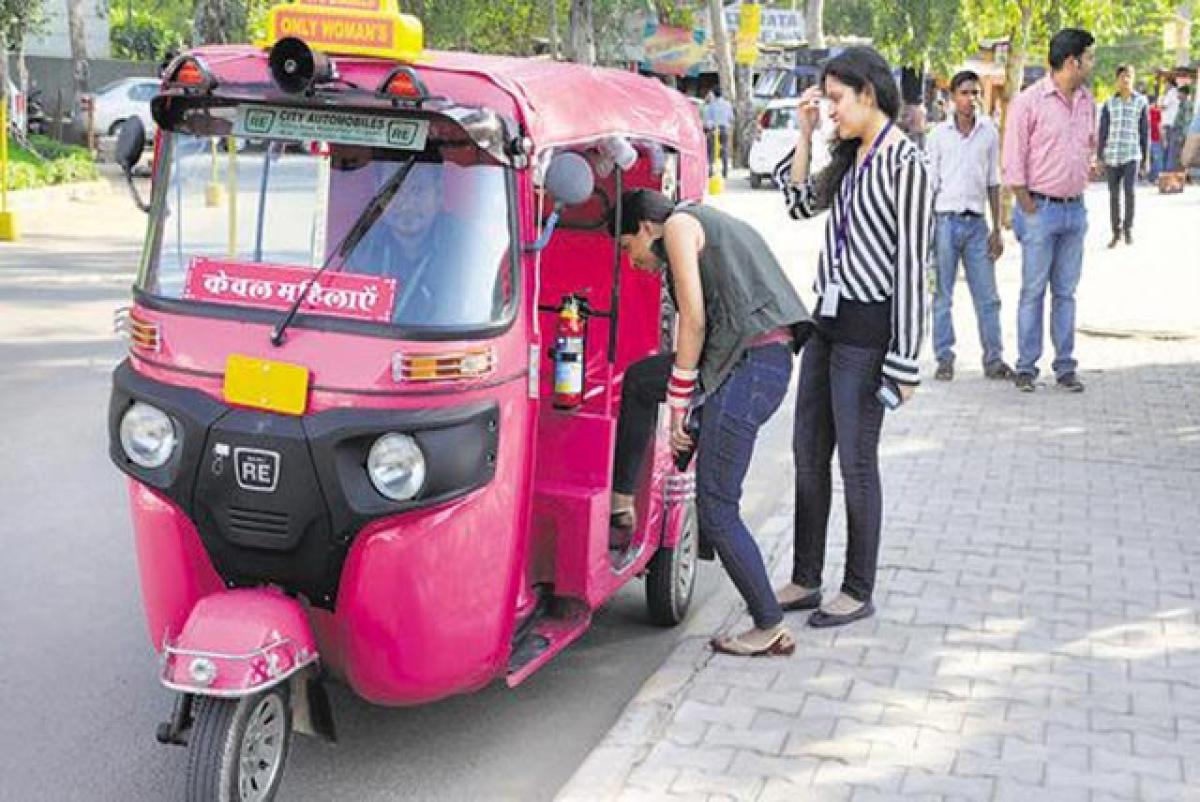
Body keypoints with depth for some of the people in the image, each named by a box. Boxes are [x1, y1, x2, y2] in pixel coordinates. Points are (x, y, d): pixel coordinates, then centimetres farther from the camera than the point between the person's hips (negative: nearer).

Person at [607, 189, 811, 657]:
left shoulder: (678, 224, 1)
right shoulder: (711, 225, 28)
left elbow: (694, 319, -8)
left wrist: (677, 406, -4)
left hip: (750, 364, -10)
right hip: (768, 359, 10)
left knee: (716, 511, -4)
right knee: (639, 380, 24)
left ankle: (771, 628, 5)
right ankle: (620, 500, 30)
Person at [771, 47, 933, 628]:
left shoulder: (904, 164, -14)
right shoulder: (849, 157, 12)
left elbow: (911, 264, -17)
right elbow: (799, 203, 19)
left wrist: (903, 358, -18)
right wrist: (805, 135, 8)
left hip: (867, 328, -9)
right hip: (827, 319, 9)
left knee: (855, 461, 1)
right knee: (808, 454, 13)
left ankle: (859, 592, 15)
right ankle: (806, 580, 25)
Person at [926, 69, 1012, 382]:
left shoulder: (989, 132, 6)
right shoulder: (939, 134, 1)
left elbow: (993, 184, 11)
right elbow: (930, 183, 3)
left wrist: (997, 230, 7)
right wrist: (926, 229, -2)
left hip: (976, 222, 2)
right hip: (945, 220, -2)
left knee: (988, 297, 4)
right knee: (942, 296, 3)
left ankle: (994, 359, 10)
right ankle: (944, 359, 11)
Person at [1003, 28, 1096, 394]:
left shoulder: (1087, 102, 8)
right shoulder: (1029, 101, -10)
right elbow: (1013, 161, -10)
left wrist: (1079, 192, 13)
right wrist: (1029, 210, -10)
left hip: (1075, 209, 6)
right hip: (1041, 208, -5)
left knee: (1066, 292, 10)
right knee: (1033, 292, 1)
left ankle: (1065, 367, 16)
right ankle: (1026, 367, 9)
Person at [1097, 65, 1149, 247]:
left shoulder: (1141, 102, 2)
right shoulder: (1109, 103, 4)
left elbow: (1145, 132, 5)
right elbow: (1102, 131, 4)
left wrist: (1146, 158, 4)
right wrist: (1099, 157, 1)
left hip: (1132, 155, -1)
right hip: (1112, 155, 1)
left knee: (1129, 192, -13)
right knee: (1114, 194, 4)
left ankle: (1128, 229, 6)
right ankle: (1116, 232, 16)